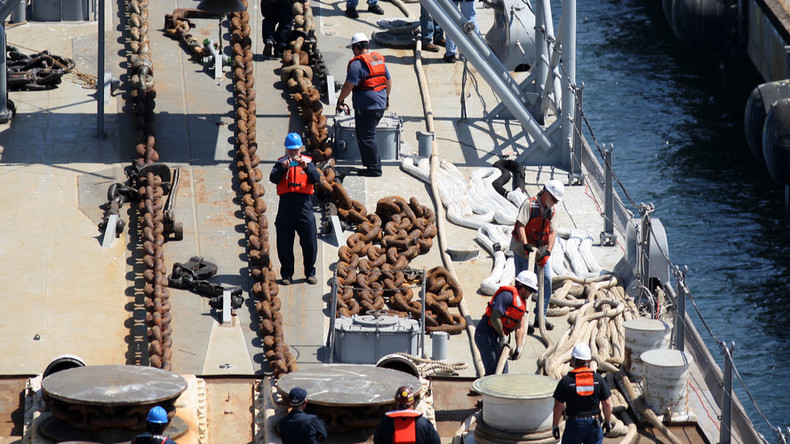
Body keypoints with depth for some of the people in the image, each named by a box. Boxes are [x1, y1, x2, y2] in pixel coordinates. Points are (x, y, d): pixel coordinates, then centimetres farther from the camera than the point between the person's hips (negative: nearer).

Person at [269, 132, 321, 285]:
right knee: (284, 242, 2)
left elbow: (316, 179, -4)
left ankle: (310, 273, 13)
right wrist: (283, 168, -24)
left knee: (309, 241, -1)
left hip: (304, 203, 0)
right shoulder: (281, 162, 10)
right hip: (286, 203, 0)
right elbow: (273, 178, -7)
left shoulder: (307, 161, 11)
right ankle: (286, 274, 12)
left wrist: (306, 167, -21)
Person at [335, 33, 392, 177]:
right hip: (380, 105, 8)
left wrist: (340, 101, -4)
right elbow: (388, 81, 18)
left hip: (366, 107, -8)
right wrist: (386, 98, 33)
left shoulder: (357, 63, -16)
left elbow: (348, 86, -18)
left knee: (366, 137, -1)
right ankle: (375, 164, 24)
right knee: (369, 135, 19)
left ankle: (374, 168, 2)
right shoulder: (379, 59, 10)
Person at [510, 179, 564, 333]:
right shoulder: (529, 204, -14)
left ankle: (540, 317, 14)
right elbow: (520, 226, -22)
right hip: (522, 250, -6)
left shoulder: (551, 210, 6)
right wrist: (526, 246, -32)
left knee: (546, 280, 2)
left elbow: (552, 232, 0)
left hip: (540, 249, 6)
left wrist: (548, 252, -14)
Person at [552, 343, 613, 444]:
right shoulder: (598, 379, -1)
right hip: (594, 424, 2)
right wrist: (607, 422, 15)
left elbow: (558, 406, -7)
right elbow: (607, 403, 1)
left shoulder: (566, 381, -8)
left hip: (574, 424, -2)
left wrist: (555, 426, 4)